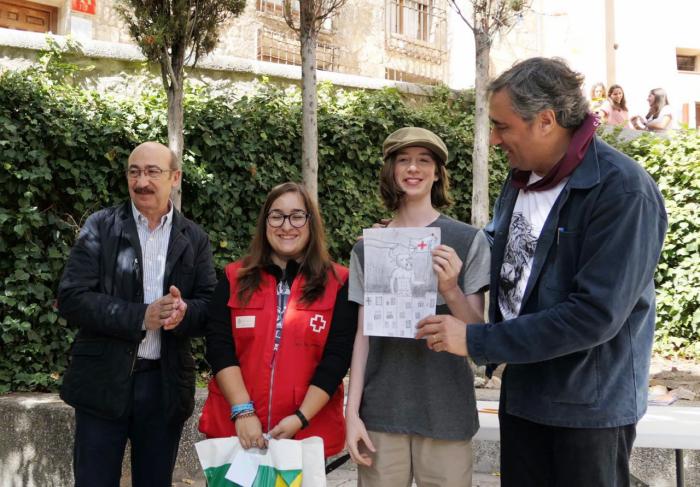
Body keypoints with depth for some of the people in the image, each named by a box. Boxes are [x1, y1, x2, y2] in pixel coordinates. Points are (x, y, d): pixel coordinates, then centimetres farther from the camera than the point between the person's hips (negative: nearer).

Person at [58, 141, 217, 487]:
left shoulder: (195, 239, 6)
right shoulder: (100, 227, -1)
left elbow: (210, 306, 3)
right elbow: (71, 298, -9)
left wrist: (183, 312, -21)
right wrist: (141, 316, -19)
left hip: (165, 385, 2)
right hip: (103, 381, -2)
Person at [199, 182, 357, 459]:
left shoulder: (338, 284, 1)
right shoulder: (235, 279, 6)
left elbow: (337, 357, -5)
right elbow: (219, 347, -2)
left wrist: (300, 418, -14)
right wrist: (243, 411, -14)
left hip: (308, 433, -1)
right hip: (233, 427, 1)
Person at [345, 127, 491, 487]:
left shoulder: (468, 241, -3)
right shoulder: (367, 248, 5)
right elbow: (363, 335, 6)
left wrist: (450, 291, -22)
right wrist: (352, 412, -1)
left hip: (446, 412, -1)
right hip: (381, 410, 2)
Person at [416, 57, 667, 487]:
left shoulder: (624, 192, -22)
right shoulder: (522, 177, 4)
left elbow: (594, 315, -27)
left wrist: (477, 342, -23)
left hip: (591, 405, -7)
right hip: (522, 392, 7)